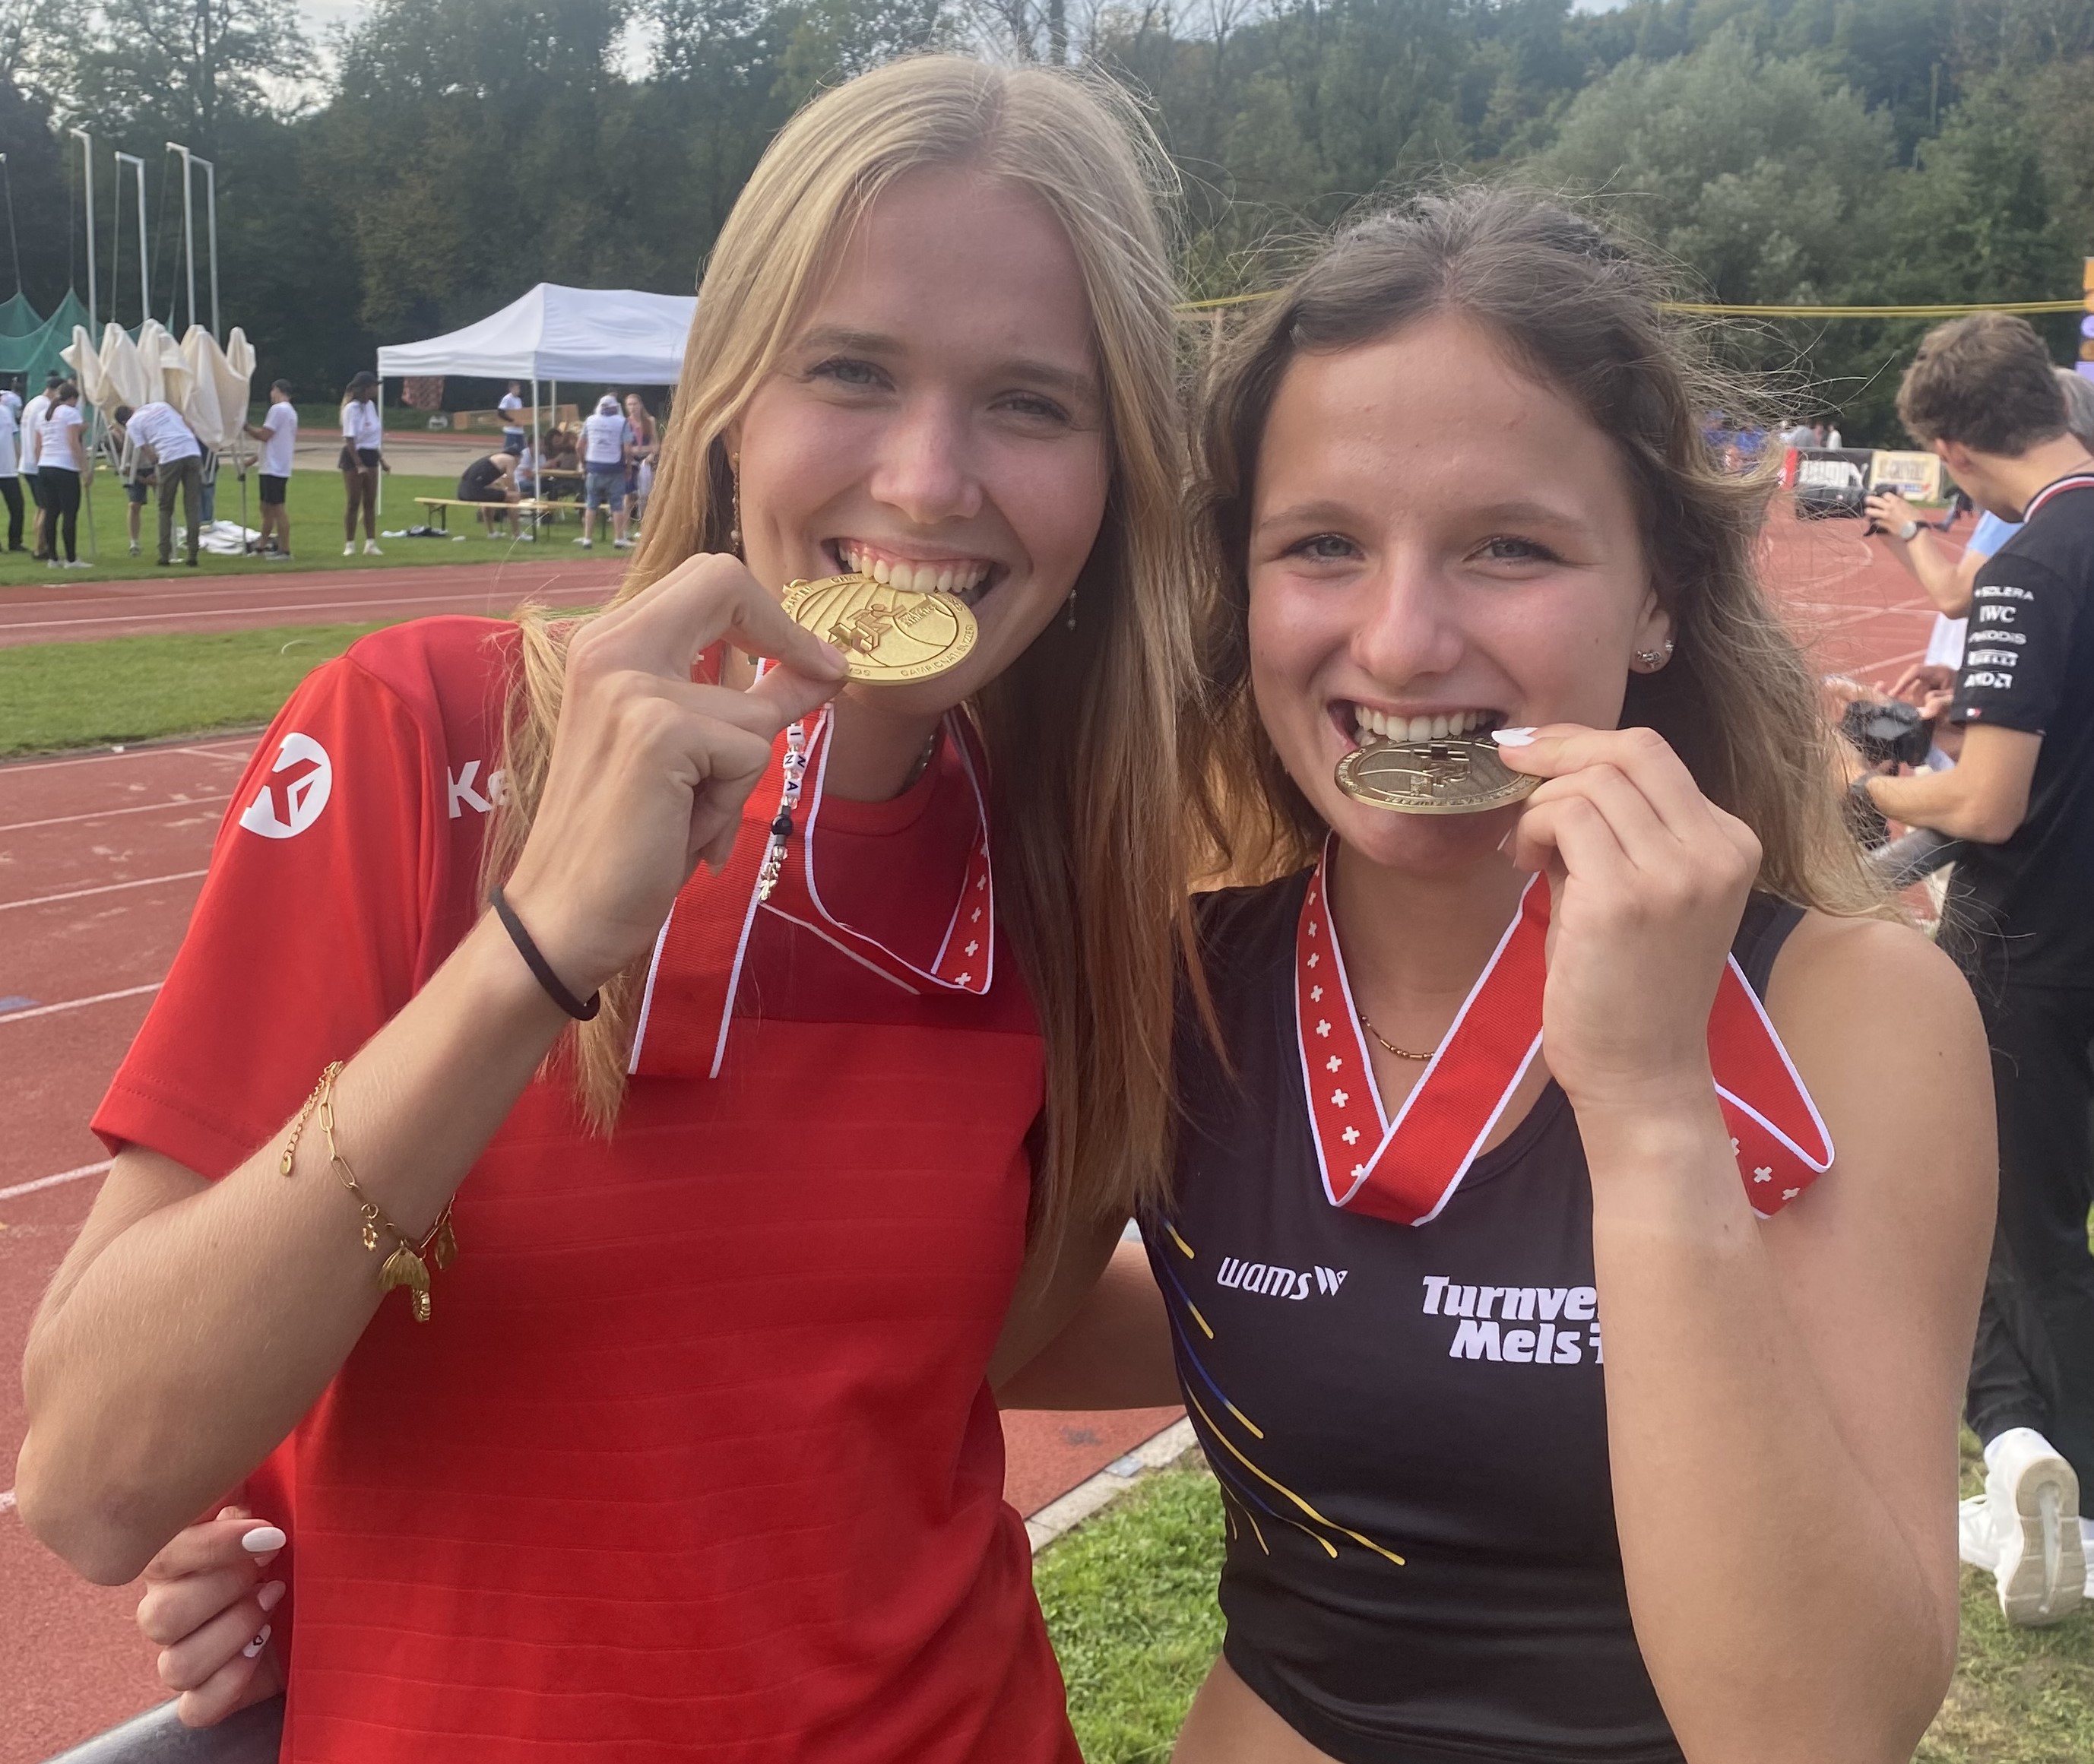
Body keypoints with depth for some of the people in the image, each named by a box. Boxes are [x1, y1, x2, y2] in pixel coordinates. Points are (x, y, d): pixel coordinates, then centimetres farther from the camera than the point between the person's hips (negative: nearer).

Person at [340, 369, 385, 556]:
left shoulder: (371, 405, 9)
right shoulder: (352, 409, -15)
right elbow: (349, 440, -19)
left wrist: (380, 458, 21)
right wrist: (359, 465, -25)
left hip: (370, 456, 7)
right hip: (354, 457, -7)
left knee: (370, 502, 7)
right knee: (354, 502, -2)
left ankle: (370, 544, 10)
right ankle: (349, 545, 6)